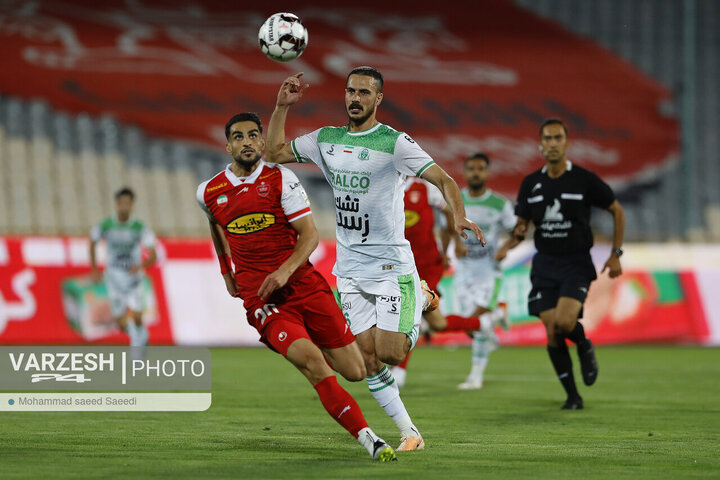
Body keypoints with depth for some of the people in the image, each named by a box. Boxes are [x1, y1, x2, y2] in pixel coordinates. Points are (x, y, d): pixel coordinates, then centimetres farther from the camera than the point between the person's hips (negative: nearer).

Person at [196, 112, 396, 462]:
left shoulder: (281, 179, -1)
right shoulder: (209, 193, 5)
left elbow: (310, 235, -5)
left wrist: (285, 270, -21)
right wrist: (226, 270, 32)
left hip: (304, 285, 1)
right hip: (262, 301, -1)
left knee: (355, 371, 0)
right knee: (315, 367, -25)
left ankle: (320, 345, 35)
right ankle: (369, 440, -26)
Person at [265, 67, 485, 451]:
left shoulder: (394, 143, -10)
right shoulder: (326, 139, 8)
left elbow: (443, 179, -16)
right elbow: (275, 153, 16)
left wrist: (459, 216, -35)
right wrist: (282, 106, 4)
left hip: (390, 265, -5)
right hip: (350, 271, 5)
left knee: (388, 353, -12)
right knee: (368, 361, -2)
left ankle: (421, 304, 20)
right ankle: (409, 433, 8)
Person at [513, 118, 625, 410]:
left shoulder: (585, 180, -5)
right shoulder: (530, 184, 5)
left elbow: (617, 211, 5)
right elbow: (521, 224, 13)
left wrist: (616, 254, 0)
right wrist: (518, 233, -12)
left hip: (576, 264, -3)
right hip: (545, 264, 3)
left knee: (565, 322, -24)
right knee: (553, 335, -4)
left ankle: (585, 347, 11)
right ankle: (572, 396, 10)